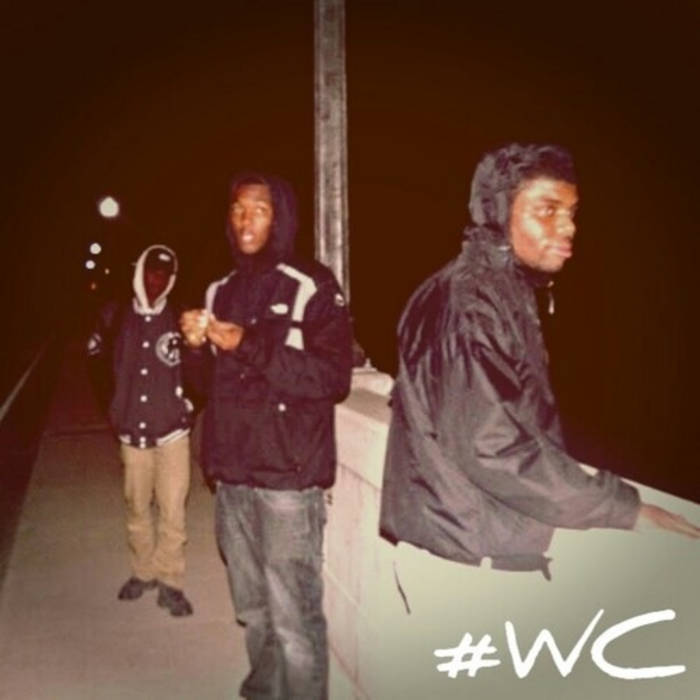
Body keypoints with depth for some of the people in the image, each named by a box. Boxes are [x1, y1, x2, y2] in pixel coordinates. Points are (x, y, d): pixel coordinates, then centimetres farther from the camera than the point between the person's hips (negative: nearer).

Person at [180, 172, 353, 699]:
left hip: (288, 475, -6)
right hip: (233, 473, 6)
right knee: (253, 610, 16)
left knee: (293, 616, -4)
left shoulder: (312, 287, -6)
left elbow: (334, 378, -15)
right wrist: (197, 344, -1)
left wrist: (249, 346, -20)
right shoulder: (221, 291, 14)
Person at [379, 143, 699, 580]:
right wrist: (626, 510, -21)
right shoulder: (466, 306, -19)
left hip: (492, 512, 8)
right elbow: (492, 447, -25)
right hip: (471, 533, -8)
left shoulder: (508, 294, 11)